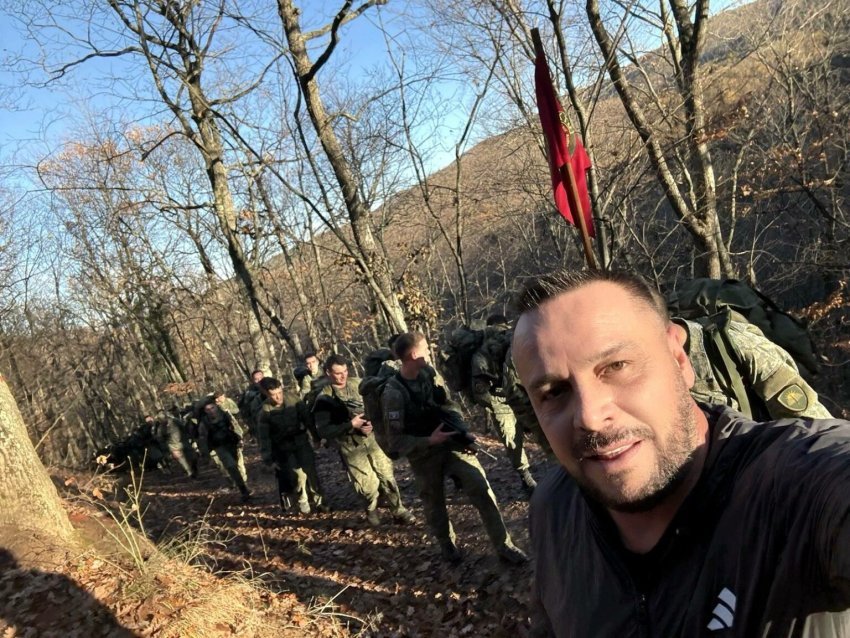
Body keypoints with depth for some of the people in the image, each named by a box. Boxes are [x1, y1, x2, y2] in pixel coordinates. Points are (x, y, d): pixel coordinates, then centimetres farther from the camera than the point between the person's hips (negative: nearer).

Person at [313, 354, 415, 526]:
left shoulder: (357, 384, -1)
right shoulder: (323, 398, -12)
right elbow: (323, 430, -16)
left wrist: (372, 422, -15)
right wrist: (351, 425, -22)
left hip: (372, 439, 3)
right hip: (351, 447, -3)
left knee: (387, 477, 7)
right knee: (369, 485, 3)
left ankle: (399, 511, 25)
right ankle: (371, 511, 33)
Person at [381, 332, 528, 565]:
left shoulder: (429, 375, 0)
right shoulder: (393, 393, -20)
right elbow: (395, 441, -18)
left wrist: (462, 430, -3)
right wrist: (429, 441, -26)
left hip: (451, 443, 4)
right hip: (424, 455, -4)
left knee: (482, 490, -4)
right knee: (435, 504, 12)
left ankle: (504, 546, 6)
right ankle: (447, 545, 39)